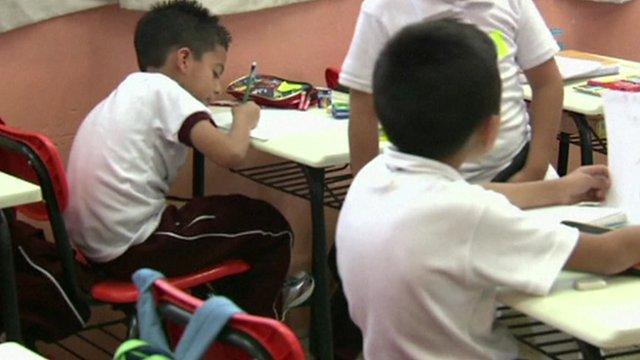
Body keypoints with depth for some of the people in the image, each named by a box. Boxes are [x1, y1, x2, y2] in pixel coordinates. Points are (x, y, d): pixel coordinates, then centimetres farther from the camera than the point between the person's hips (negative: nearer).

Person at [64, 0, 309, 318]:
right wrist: (243, 119, -2)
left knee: (219, 210, 31)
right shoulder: (163, 90, -12)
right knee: (271, 228, 5)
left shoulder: (130, 90, 13)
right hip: (133, 253, -10)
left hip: (94, 244, 10)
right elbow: (230, 153, -22)